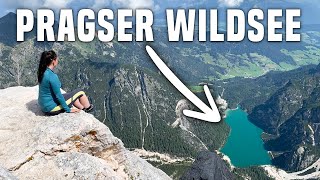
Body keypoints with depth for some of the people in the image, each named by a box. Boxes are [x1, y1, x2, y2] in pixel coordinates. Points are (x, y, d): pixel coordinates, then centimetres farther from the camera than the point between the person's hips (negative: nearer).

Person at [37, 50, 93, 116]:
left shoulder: (43, 72, -1)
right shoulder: (52, 76, -28)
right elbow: (58, 95, -22)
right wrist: (68, 110, -10)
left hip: (43, 105, 8)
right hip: (52, 108, -8)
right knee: (80, 93, 7)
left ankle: (83, 108, 43)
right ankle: (88, 108, 34)